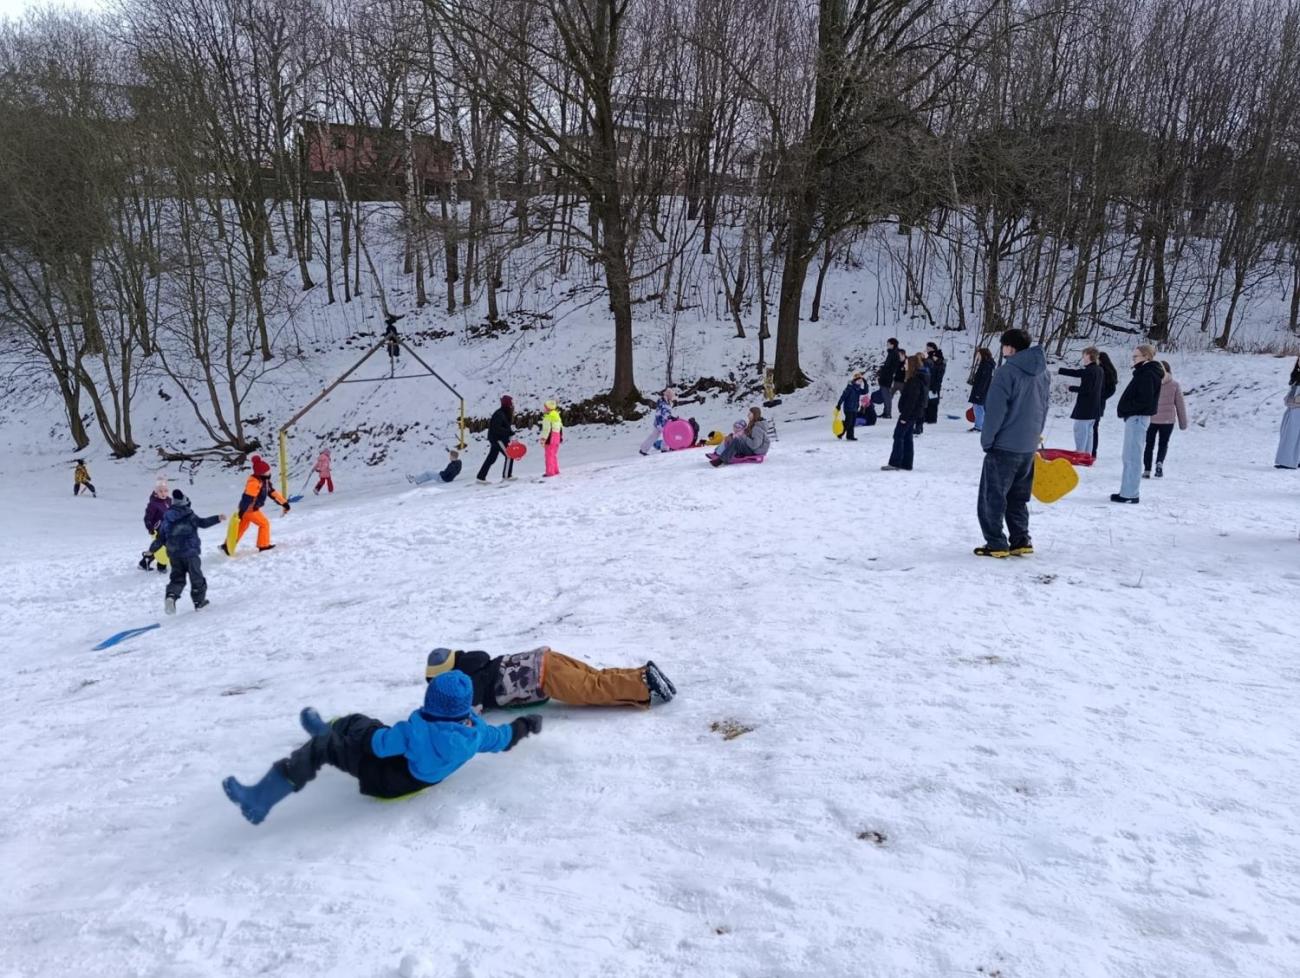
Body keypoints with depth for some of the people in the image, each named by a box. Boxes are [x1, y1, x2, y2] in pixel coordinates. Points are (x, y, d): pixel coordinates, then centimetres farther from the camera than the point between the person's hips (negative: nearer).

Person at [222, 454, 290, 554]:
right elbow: (247, 498, -29)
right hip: (249, 510, -10)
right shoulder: (254, 482, -24)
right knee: (264, 523, 1)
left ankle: (227, 546, 20)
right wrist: (241, 511, -32)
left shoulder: (265, 481, 7)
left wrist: (284, 503, 14)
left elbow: (273, 492, 14)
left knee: (241, 528, 16)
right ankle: (264, 545, 11)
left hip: (250, 509, 10)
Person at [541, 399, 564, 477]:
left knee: (549, 455, -4)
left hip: (550, 437, -8)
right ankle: (556, 470, 22)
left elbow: (546, 429, -20)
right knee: (554, 455, 18)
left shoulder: (548, 417, -15)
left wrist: (543, 439, -17)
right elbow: (561, 427, 18)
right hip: (557, 437, 8)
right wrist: (561, 437, 25)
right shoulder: (557, 416, 12)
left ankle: (550, 472, -4)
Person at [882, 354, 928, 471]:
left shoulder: (915, 381, -18)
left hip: (909, 413, -10)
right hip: (915, 413, 10)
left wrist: (905, 416, -22)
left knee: (898, 436, -6)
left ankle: (895, 463, -7)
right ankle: (906, 464, 14)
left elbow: (911, 400, -23)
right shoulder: (921, 379, 13)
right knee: (907, 438, 12)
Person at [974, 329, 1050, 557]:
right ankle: (1021, 541, 16)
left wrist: (986, 440, -8)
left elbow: (995, 411, -17)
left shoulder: (1007, 372, -16)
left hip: (1004, 446, -7)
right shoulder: (1041, 372, 9)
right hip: (1029, 447, 8)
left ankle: (996, 544, 2)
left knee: (992, 497, 2)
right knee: (1018, 498, 17)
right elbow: (1043, 408, 16)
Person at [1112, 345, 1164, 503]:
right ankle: (1127, 491, 20)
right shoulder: (1144, 373, 17)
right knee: (1130, 457, 14)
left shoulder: (1148, 375, -15)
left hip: (1137, 418, -11)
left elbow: (1145, 400, -21)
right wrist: (1125, 410, 8)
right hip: (1135, 417, 11)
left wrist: (1126, 409, -13)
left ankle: (1130, 494, -7)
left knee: (1132, 457, -8)